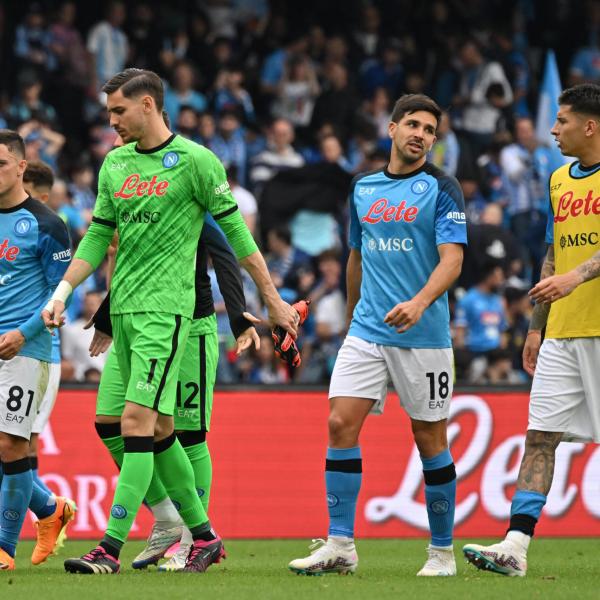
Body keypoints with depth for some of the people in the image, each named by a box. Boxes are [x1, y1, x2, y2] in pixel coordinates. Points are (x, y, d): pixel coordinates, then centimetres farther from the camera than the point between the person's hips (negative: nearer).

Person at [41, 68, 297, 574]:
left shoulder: (194, 161, -6)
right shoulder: (115, 163, 13)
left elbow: (236, 231, -2)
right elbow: (98, 236, 18)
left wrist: (274, 299, 1)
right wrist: (62, 294, 9)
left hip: (165, 308, -7)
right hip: (123, 306, 7)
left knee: (138, 422, -15)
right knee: (158, 428, 11)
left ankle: (111, 547, -18)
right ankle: (204, 536, 22)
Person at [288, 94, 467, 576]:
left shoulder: (442, 188, -5)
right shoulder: (363, 188, 11)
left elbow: (452, 259, -15)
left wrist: (420, 302, -31)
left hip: (423, 334, -4)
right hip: (367, 331, 4)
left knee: (430, 439, 2)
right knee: (341, 423, -8)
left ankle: (442, 551, 13)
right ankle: (340, 546, -4)